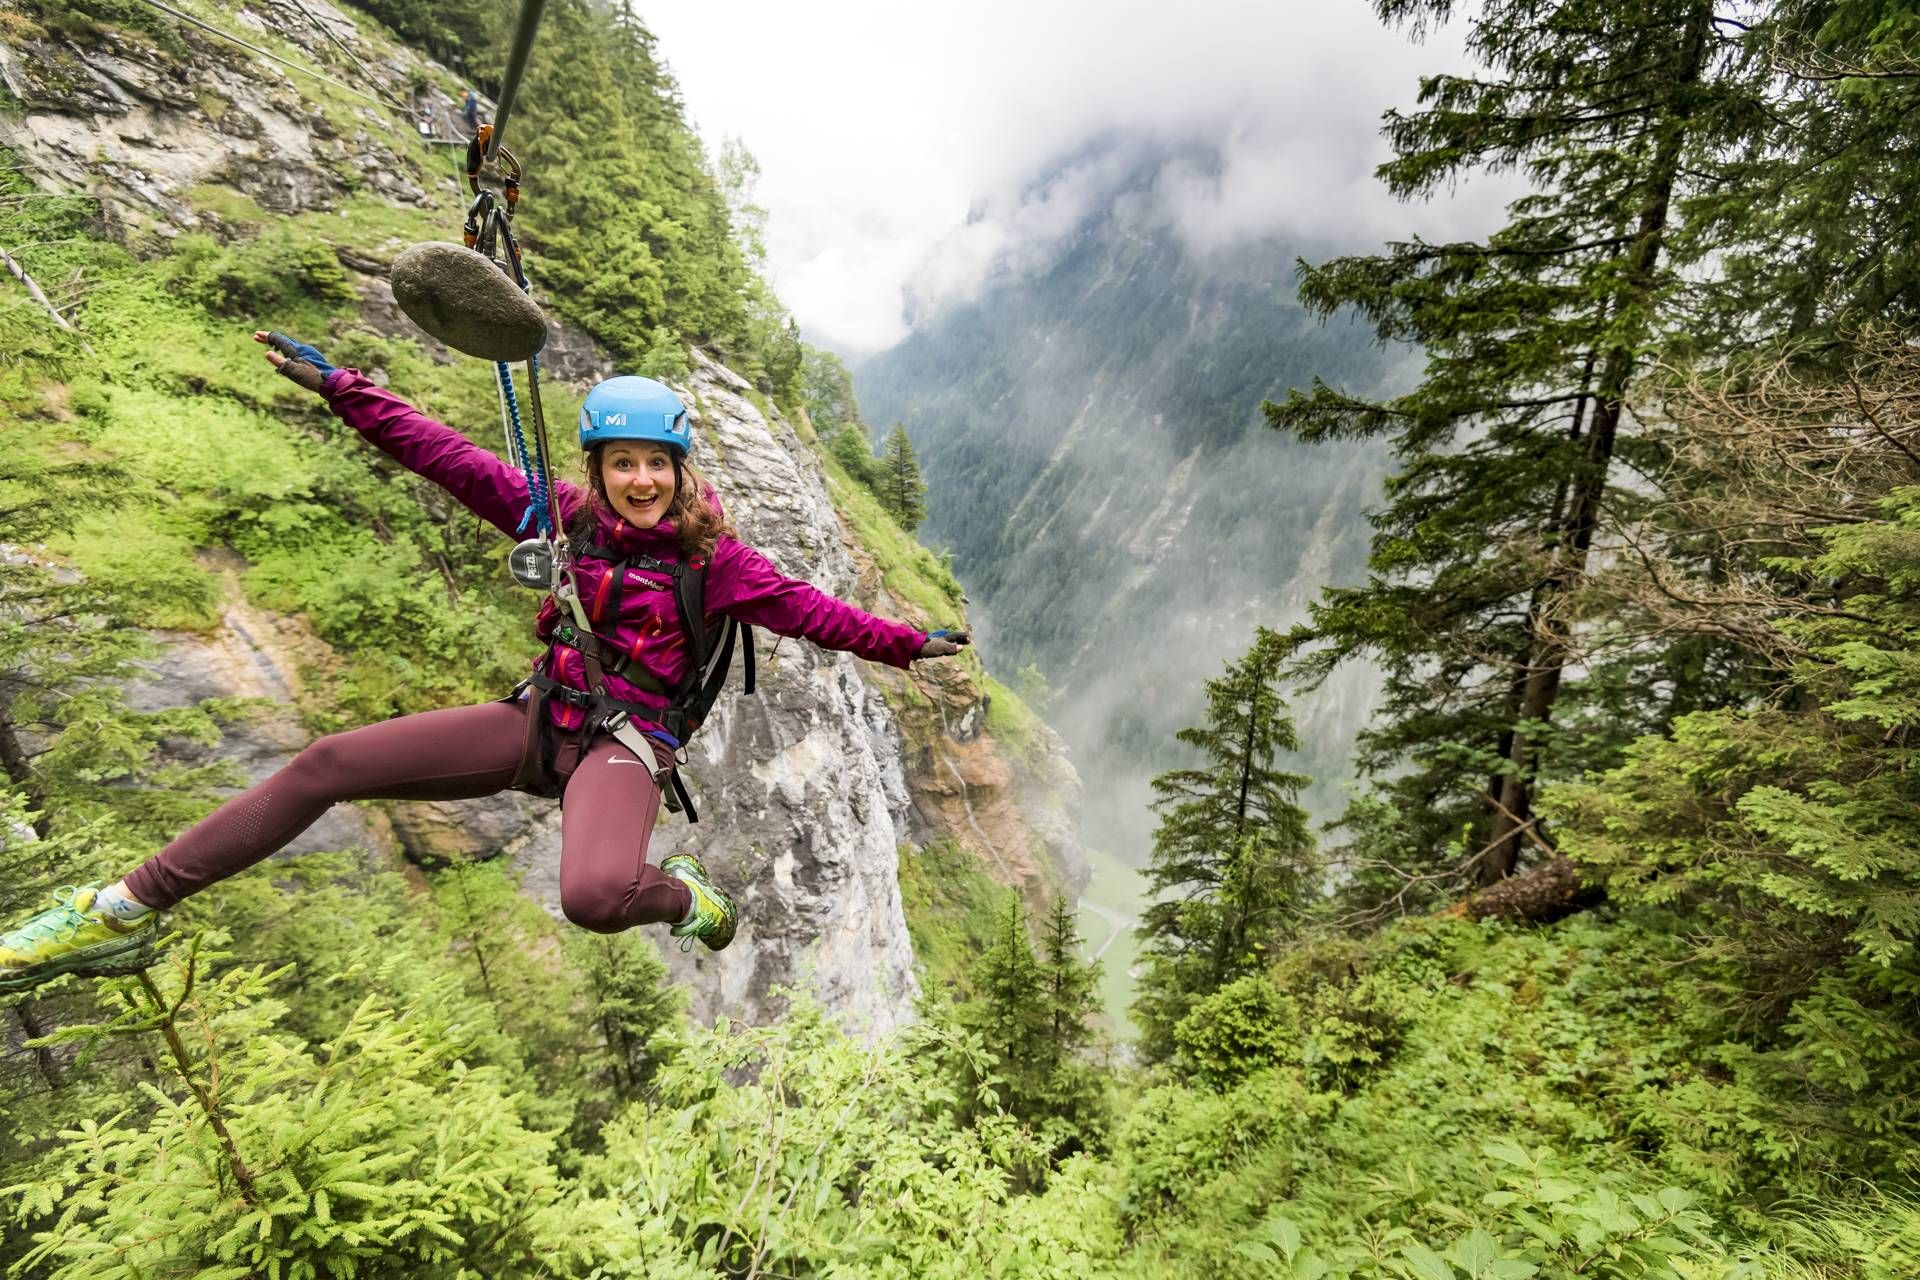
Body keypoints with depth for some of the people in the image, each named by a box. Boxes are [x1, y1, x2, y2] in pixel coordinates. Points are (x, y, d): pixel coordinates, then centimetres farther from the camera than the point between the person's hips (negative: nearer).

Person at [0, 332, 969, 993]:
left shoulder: (710, 557, -7)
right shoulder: (571, 518, 2)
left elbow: (804, 608, -8)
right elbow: (455, 462, 2)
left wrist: (905, 643, -11)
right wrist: (337, 387, -1)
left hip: (623, 744, -4)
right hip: (540, 718, 5)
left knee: (594, 898, -35)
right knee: (329, 764, -4)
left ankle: (683, 896, 2)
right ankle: (122, 914, 10)